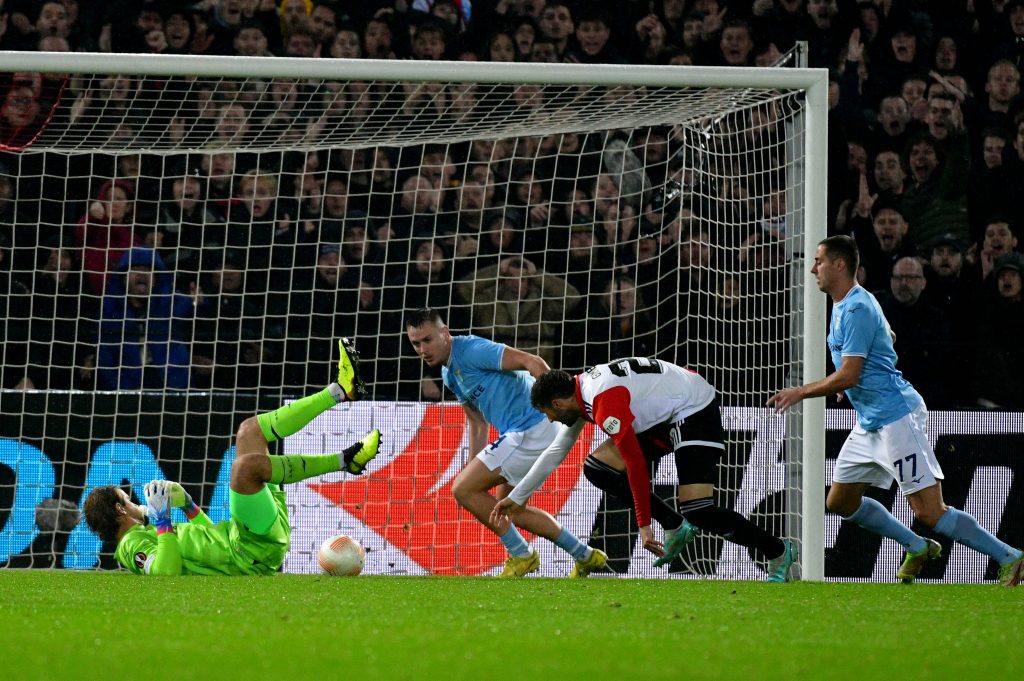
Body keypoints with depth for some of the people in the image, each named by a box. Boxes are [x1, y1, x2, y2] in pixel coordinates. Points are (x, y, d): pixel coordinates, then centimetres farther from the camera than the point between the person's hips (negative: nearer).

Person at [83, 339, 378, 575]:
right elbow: (166, 571, -30)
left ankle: (341, 390, 5)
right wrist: (162, 519, -25)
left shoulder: (142, 536, 22)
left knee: (250, 429, 15)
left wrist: (188, 505, 19)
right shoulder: (133, 545, -7)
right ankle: (345, 460, -20)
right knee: (245, 465, -34)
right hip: (253, 550, -10)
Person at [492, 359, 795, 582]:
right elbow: (557, 450, 19)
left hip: (695, 411, -10)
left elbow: (636, 466, -27)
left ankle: (779, 552, -5)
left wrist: (644, 526, -23)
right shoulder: (581, 391, 5)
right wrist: (517, 497, 24)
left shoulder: (605, 403, -26)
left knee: (697, 512, -21)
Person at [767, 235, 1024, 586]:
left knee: (930, 512, -13)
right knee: (839, 502, 13)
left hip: (895, 418, -11)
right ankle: (918, 549, 23)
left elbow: (848, 376, -21)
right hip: (871, 423, 11)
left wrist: (799, 393, -11)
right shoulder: (842, 306, 15)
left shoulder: (857, 309, -17)